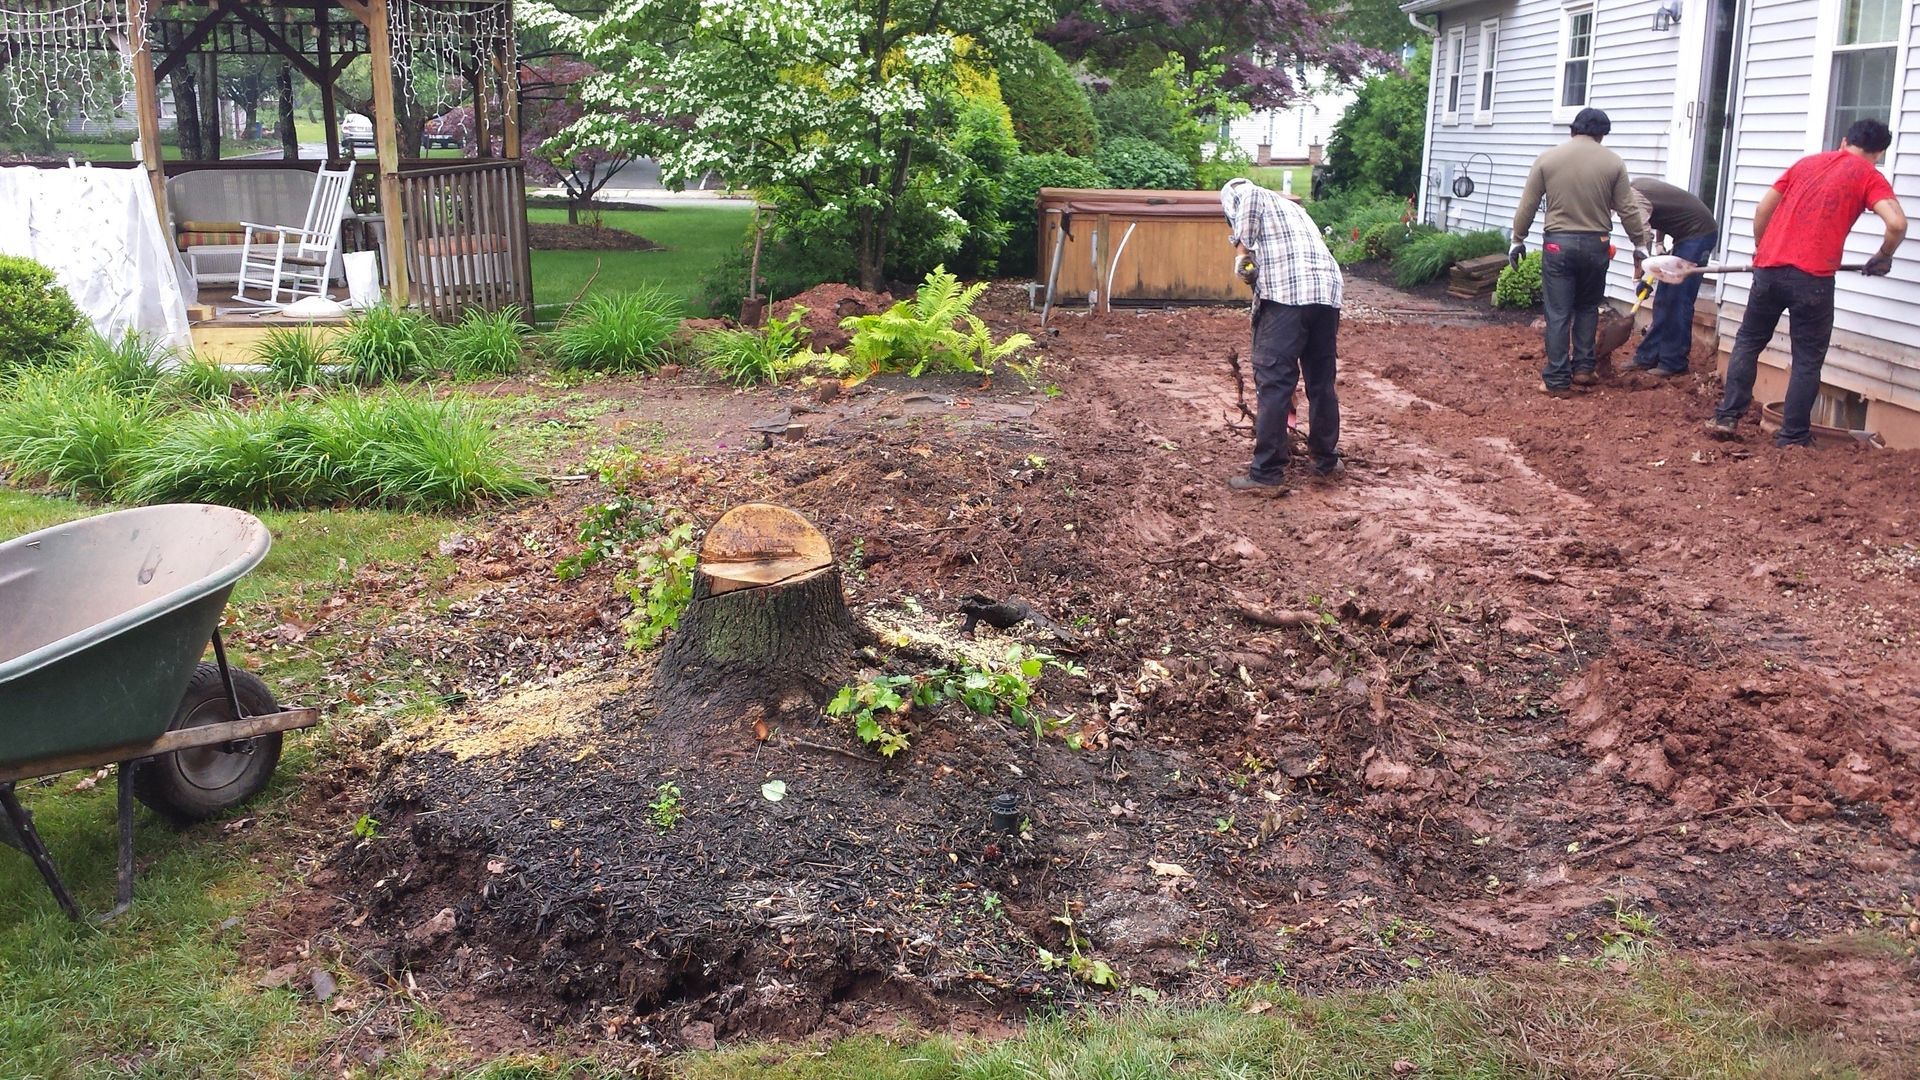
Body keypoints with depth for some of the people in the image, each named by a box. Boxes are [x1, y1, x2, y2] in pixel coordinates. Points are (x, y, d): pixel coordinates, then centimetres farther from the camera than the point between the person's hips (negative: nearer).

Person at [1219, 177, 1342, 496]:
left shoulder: (1236, 193, 17)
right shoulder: (1290, 207, 36)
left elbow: (1246, 194, -9)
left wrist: (1242, 248, 0)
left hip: (1285, 291, -7)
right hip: (1328, 291, 7)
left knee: (1273, 383, -5)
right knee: (1322, 382, 17)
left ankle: (1267, 475, -5)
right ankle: (1327, 461, 28)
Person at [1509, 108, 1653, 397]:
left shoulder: (1547, 158, 0)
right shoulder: (1613, 162, 1)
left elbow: (1527, 206, 2)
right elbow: (1628, 210, 4)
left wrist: (1518, 240, 12)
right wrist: (1640, 244, 14)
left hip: (1557, 243, -1)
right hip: (1595, 245, 1)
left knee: (1558, 314, 0)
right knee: (1588, 307, 20)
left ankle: (1558, 381, 0)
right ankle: (1583, 367, 18)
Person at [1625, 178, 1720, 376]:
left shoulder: (1635, 200, -22)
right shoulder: (1636, 186, 6)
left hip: (1699, 234, -10)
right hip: (1687, 234, 10)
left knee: (1677, 301, -9)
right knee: (1663, 300, 9)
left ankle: (1674, 363, -4)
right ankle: (1647, 357, 12)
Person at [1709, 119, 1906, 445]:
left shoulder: (1807, 162, 18)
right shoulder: (1869, 177, 5)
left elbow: (1763, 208, 18)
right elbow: (1897, 223, -10)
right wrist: (1883, 258, 8)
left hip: (1769, 268, 4)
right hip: (1812, 278, -4)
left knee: (1748, 342, 18)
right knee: (1807, 360, 7)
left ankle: (1727, 417, 11)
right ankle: (1793, 438, 8)